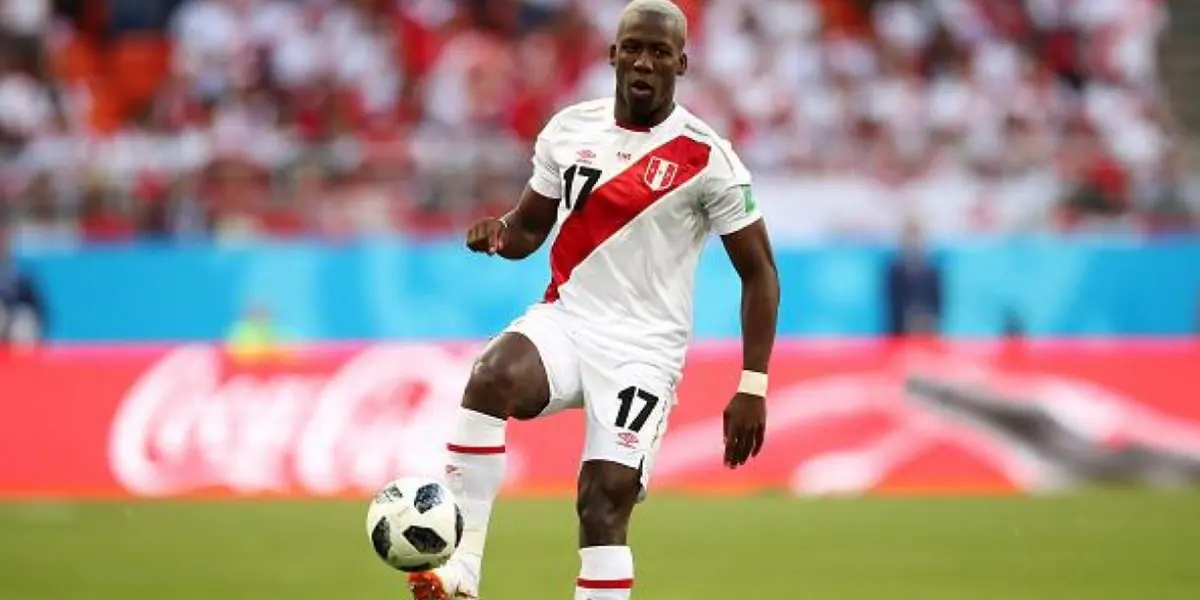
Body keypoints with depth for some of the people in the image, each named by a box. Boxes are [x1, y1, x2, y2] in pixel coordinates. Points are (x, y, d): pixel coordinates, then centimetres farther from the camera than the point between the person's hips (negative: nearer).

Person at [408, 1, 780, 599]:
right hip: (564, 320, 3)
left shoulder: (706, 158, -7)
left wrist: (753, 387, -9)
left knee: (606, 498, -14)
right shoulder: (569, 129, 6)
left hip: (643, 347, -3)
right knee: (491, 378, -30)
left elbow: (759, 273, -2)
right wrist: (499, 234, -8)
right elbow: (530, 226, 19)